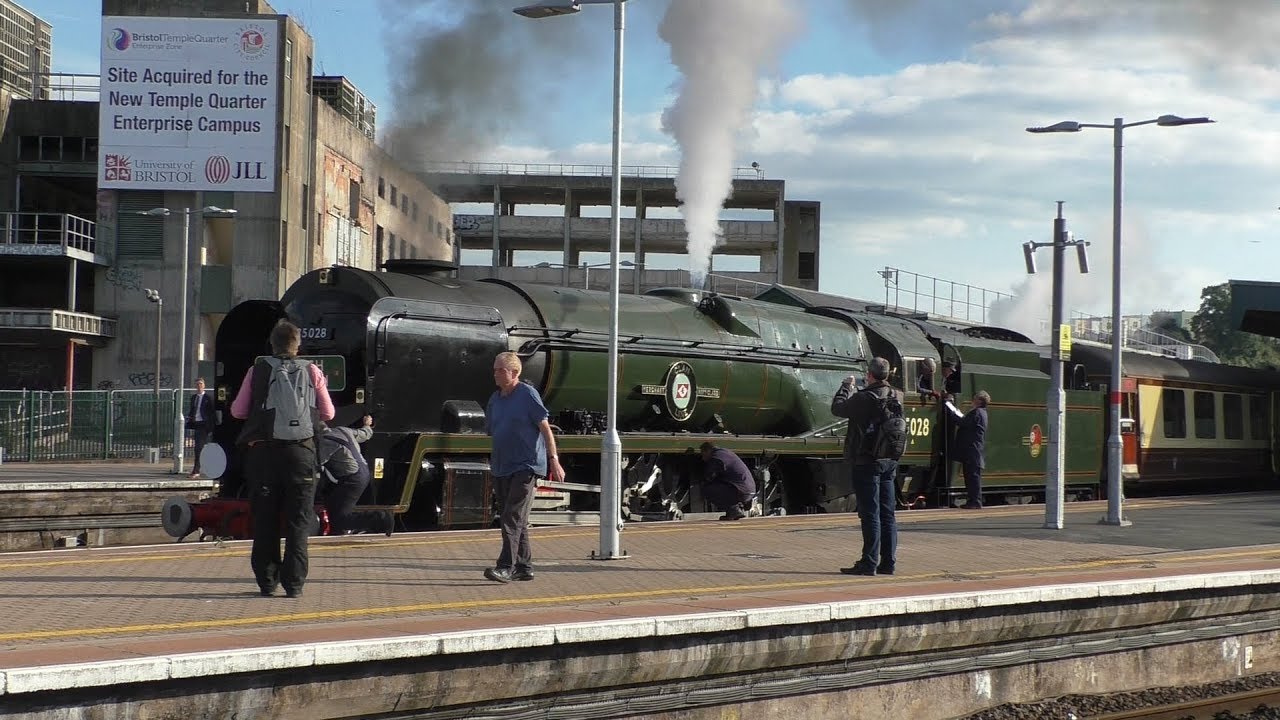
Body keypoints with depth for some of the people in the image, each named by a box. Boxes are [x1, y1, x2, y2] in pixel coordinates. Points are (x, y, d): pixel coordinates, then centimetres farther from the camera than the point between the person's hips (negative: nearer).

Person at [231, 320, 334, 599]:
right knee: (298, 522, 4)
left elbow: (237, 411, 6)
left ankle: (267, 581, 11)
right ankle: (294, 583, 0)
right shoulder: (311, 372, 4)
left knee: (264, 520, 9)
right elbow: (328, 413, 9)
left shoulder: (258, 370, 2)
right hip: (301, 453, 0)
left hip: (263, 452, 0)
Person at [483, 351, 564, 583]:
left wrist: (554, 460, -12)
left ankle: (506, 567, -20)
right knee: (518, 520, 11)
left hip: (525, 466, -7)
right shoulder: (494, 399, 12)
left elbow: (545, 427, -8)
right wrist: (492, 464, 21)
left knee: (512, 517, -15)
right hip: (501, 468, 7)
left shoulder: (528, 394, -6)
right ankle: (524, 566, 17)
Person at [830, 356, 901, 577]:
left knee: (870, 514, -5)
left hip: (867, 462, -6)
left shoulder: (863, 398, -17)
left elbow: (837, 408, -5)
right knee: (887, 514, 9)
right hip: (890, 462, 6)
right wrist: (853, 390, 25)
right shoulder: (897, 397, 4)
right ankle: (888, 562, 13)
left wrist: (846, 386, 10)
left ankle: (869, 563, -4)